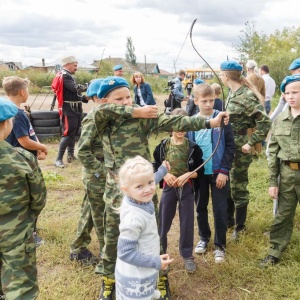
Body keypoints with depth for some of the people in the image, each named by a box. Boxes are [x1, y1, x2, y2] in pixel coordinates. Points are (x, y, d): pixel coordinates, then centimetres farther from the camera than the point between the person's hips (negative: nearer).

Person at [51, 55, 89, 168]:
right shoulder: (64, 76, -13)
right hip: (69, 109, -10)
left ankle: (71, 155, 24)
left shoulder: (69, 76, 17)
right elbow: (76, 88, -25)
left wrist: (86, 98, 6)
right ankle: (58, 159, -7)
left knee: (74, 133, 15)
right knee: (68, 133, -11)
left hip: (75, 109, 10)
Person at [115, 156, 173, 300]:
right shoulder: (134, 218, -36)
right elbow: (125, 252, -31)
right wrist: (156, 262, -24)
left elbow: (146, 183, 12)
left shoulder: (141, 199, -12)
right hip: (136, 277, -8)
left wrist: (162, 171, 27)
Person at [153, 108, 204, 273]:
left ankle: (187, 256, 25)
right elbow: (155, 166, 4)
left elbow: (199, 170, -2)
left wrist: (187, 175, -19)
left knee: (187, 223, 8)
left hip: (187, 188, 0)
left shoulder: (193, 147, -5)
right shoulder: (163, 146, -2)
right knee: (163, 223, 9)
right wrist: (165, 174, -15)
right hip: (168, 187, 1)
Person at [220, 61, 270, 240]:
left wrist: (251, 143, -19)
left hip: (238, 150, -9)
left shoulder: (247, 96, -20)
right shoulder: (233, 93, 6)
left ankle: (239, 227, 22)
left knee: (238, 189, 5)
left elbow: (265, 123, -24)